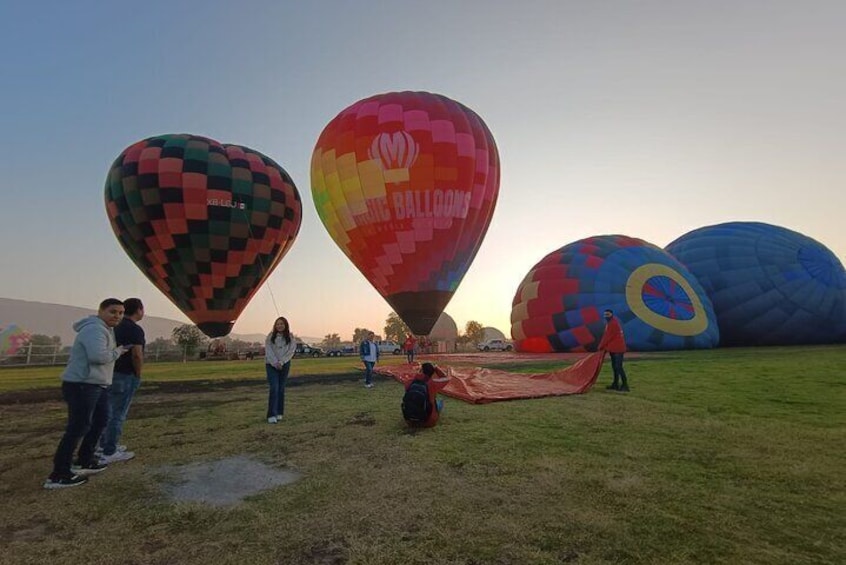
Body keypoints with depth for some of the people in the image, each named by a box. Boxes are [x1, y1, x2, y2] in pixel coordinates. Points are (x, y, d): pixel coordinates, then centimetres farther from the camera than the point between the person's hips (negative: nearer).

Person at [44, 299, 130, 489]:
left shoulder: (106, 329, 16)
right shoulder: (94, 329, -19)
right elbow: (98, 356, -31)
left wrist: (118, 350, 2)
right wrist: (117, 352, -15)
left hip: (98, 385, 11)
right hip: (81, 385, -11)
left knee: (100, 421, 21)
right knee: (78, 428, -7)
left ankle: (84, 461, 34)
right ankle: (58, 475, 2)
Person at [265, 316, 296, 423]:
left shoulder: (290, 338, 2)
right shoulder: (270, 336, 0)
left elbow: (291, 351, -6)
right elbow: (268, 351, -7)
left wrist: (281, 362, -17)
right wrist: (275, 363, -17)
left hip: (284, 365, 2)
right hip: (271, 365, -2)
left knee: (281, 389, 6)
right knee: (274, 388, -11)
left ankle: (279, 413, 15)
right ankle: (271, 415, -11)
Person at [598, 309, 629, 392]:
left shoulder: (613, 323, -18)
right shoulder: (610, 323, 14)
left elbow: (607, 336, -18)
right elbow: (606, 336, 15)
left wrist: (600, 346, -9)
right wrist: (602, 346, 8)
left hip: (618, 348, -11)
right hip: (614, 348, 11)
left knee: (618, 367, -10)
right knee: (615, 366, 15)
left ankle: (625, 385, -6)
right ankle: (615, 384, 23)